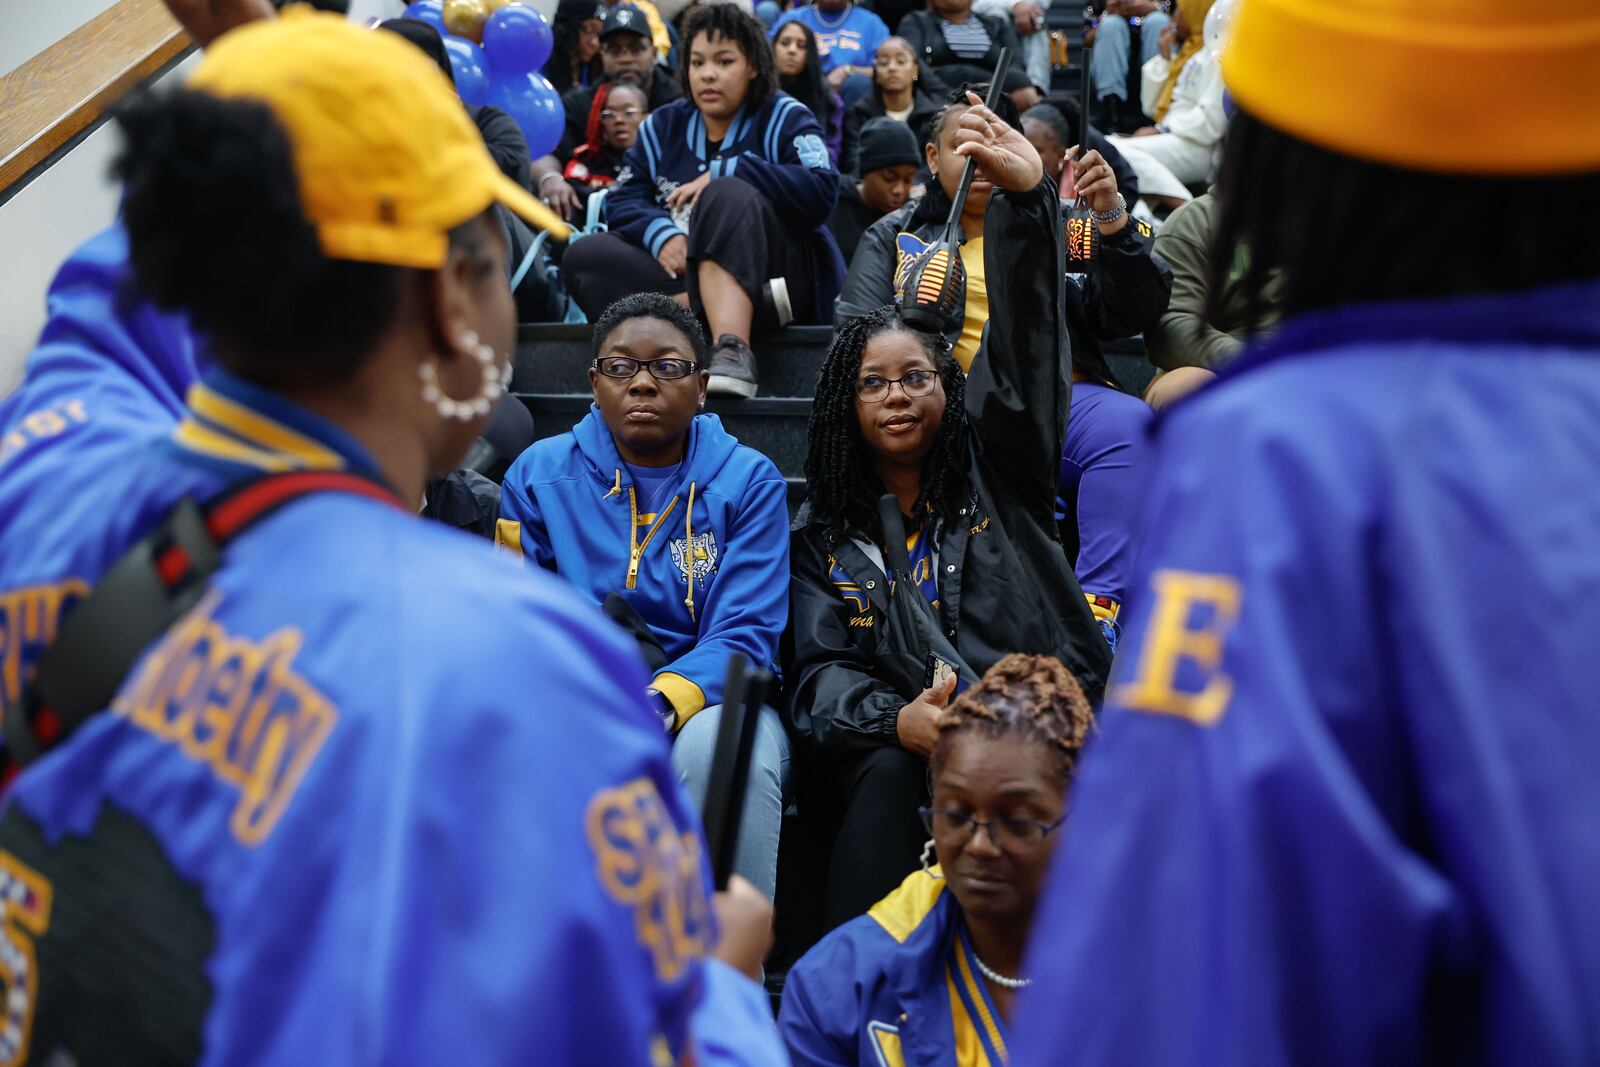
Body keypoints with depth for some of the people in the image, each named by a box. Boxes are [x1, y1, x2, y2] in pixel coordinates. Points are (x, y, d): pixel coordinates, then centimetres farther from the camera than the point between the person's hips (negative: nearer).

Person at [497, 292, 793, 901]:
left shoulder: (749, 480, 3)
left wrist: (660, 706, -28)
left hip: (704, 705, -1)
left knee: (720, 745, -36)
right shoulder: (539, 475, 8)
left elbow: (743, 638, -7)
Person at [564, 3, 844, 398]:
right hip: (686, 275, 4)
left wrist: (726, 172, -17)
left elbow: (821, 192, -15)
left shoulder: (784, 118, 2)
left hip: (780, 273, -4)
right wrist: (661, 235, -18)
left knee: (725, 195, -31)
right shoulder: (662, 125, 14)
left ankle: (732, 354, -50)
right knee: (585, 257, -16)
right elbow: (623, 200, 4)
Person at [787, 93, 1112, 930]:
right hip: (891, 752, 1)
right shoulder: (820, 537, 18)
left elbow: (1025, 343, -1)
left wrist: (1026, 195, -17)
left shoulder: (996, 468, 16)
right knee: (891, 778, -33)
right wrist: (896, 720, -19)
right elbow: (820, 674, 6)